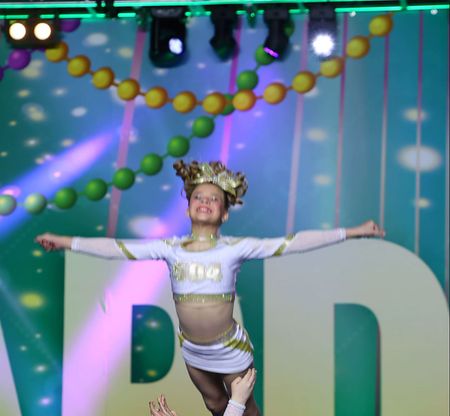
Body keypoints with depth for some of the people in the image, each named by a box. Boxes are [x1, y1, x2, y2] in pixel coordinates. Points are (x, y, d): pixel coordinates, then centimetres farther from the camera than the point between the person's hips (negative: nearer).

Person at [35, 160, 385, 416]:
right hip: (192, 350, 3)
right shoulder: (170, 248, -10)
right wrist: (67, 242, -10)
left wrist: (350, 233, -26)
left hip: (230, 349, -3)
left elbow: (290, 243, -22)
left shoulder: (235, 248, -17)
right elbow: (118, 248, -9)